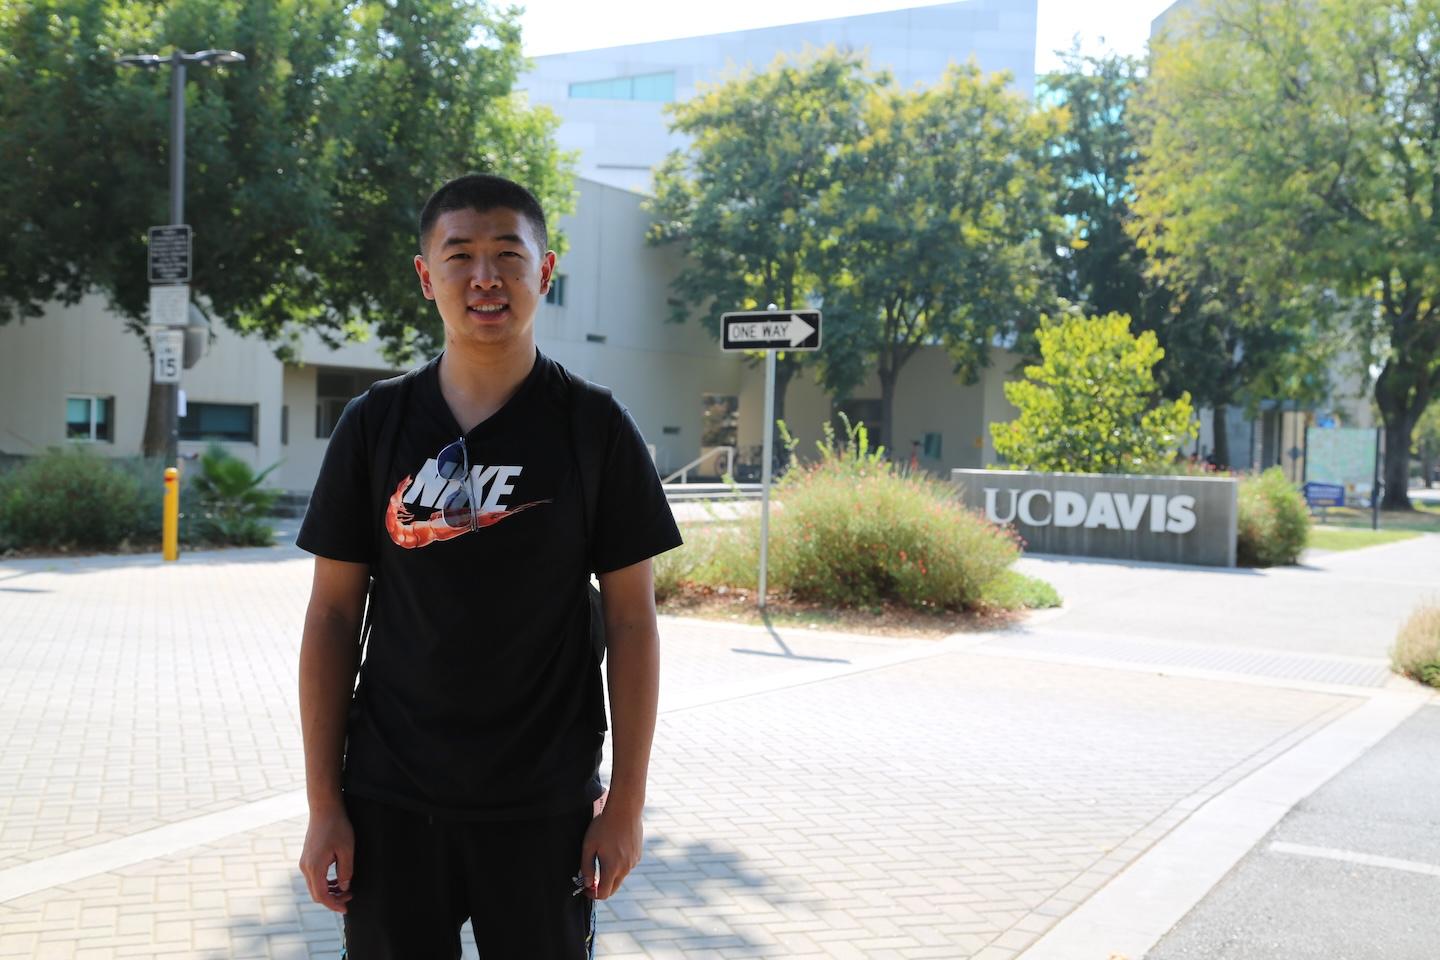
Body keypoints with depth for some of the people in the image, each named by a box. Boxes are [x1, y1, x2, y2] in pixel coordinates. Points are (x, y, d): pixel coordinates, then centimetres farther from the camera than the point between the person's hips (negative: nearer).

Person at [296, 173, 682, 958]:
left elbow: (631, 620, -2)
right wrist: (323, 804, -1)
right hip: (390, 802, 1)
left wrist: (626, 801, -4)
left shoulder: (594, 428, -4)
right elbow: (333, 615, 2)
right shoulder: (374, 424, 0)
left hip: (545, 806, -1)